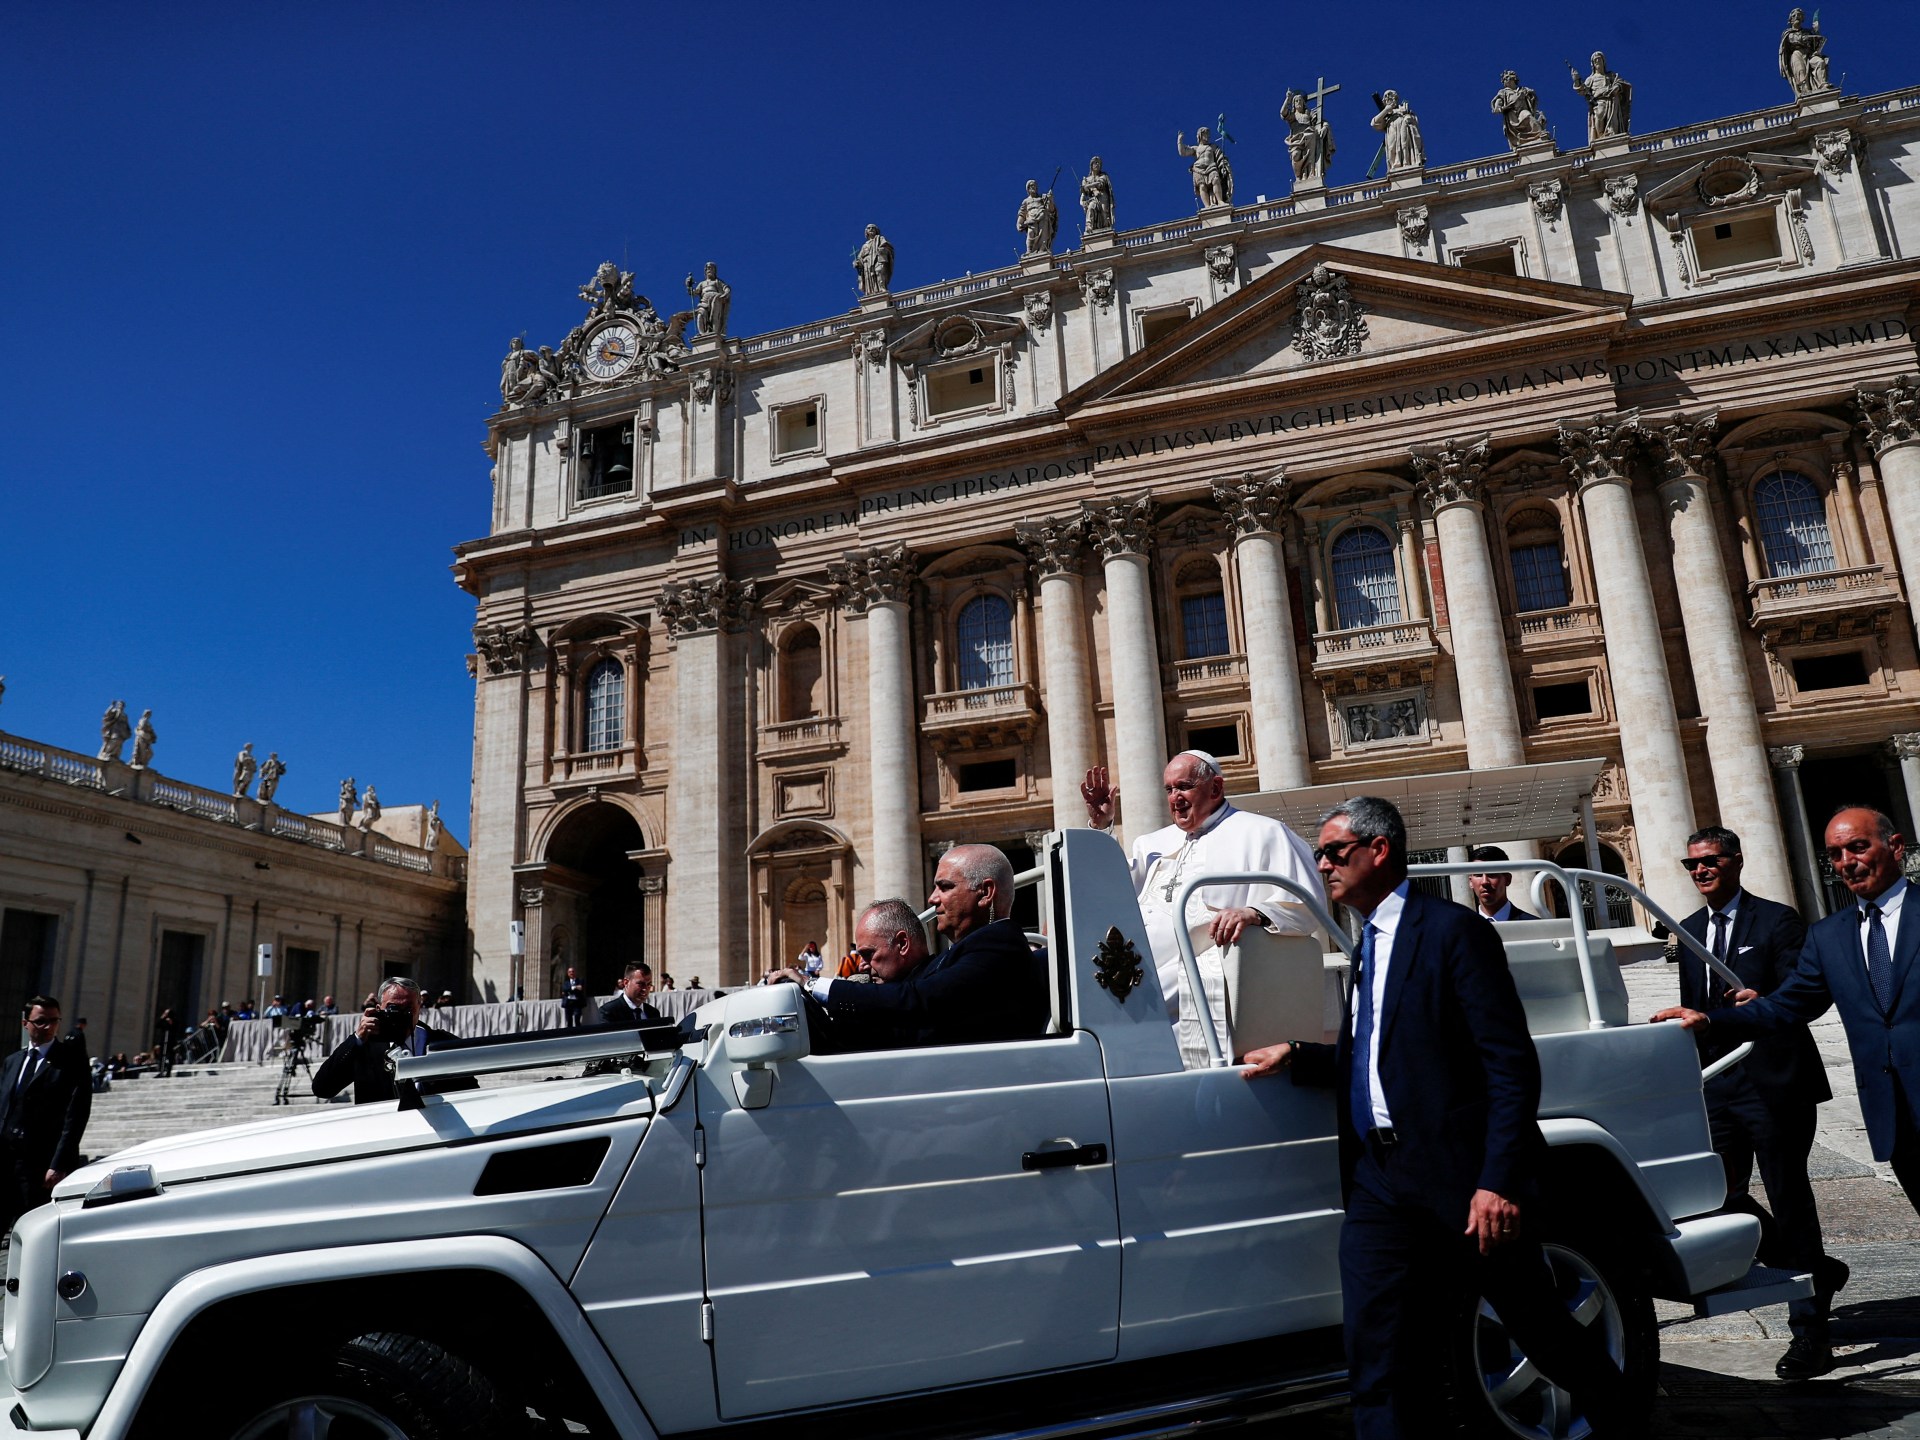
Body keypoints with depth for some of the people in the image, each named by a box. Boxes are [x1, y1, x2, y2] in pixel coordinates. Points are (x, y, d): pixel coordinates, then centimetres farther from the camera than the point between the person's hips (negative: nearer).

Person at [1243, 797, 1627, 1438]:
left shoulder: (1453, 930, -9)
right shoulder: (1368, 943, 15)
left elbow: (1512, 1065, -14)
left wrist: (1499, 1181, -20)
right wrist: (1295, 1055, 2)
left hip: (1460, 1175, -6)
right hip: (1378, 1181, 6)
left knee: (1540, 1326, 13)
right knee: (1376, 1359, 2)